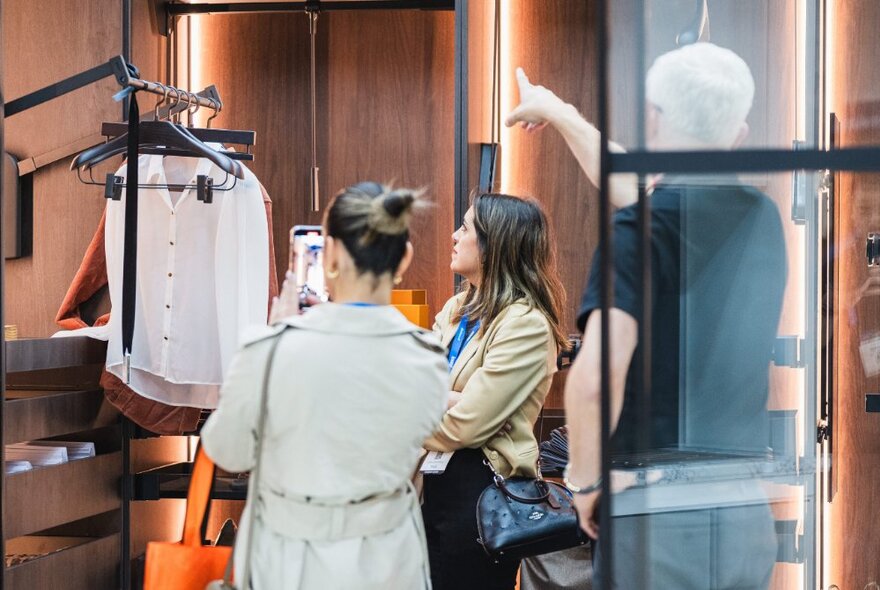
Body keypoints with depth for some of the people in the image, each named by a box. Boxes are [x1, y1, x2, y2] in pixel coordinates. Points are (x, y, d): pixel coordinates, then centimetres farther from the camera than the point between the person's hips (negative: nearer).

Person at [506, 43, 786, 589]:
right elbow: (638, 190, 28)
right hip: (749, 514, 6)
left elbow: (595, 377, -25)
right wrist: (561, 113, 42)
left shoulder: (641, 231, -12)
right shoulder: (762, 217, 9)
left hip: (659, 520, -6)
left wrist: (585, 480, -7)